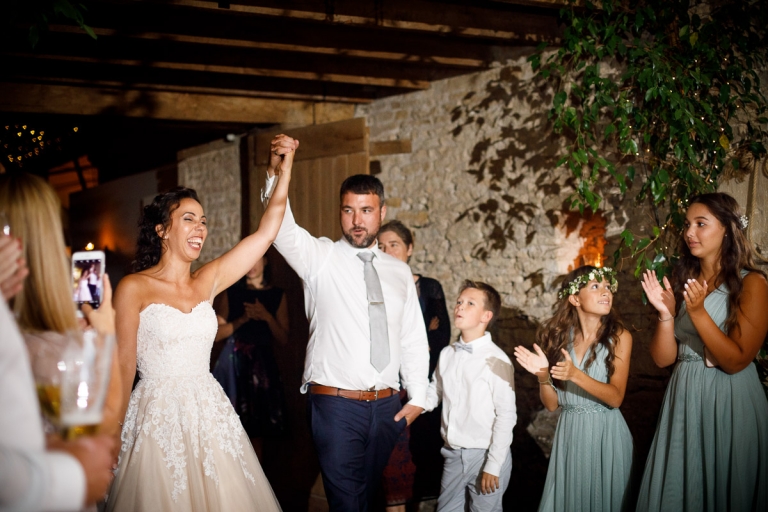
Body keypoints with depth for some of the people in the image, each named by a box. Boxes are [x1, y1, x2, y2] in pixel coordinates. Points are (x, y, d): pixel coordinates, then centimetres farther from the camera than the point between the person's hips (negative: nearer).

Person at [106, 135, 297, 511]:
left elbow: (265, 232, 1)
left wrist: (283, 168, -5)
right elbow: (123, 366, -6)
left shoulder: (207, 282, 6)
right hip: (158, 416, -4)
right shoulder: (134, 288, -6)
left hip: (209, 413, 5)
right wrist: (113, 437, -6)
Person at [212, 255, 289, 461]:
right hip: (236, 365, -2)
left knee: (256, 434, 3)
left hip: (263, 366, 2)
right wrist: (242, 320, -13)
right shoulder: (230, 293, 6)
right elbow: (216, 333, -1)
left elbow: (284, 340, 5)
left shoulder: (277, 295, 10)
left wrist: (267, 317, -9)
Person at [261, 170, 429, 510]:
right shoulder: (320, 258, -3)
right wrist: (276, 173, -39)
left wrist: (417, 398, 7)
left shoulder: (399, 272, 9)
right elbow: (282, 228, -22)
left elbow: (413, 339, 13)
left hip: (387, 406, 4)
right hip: (335, 404, -4)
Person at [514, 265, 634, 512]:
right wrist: (542, 375, -18)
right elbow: (551, 404, 1)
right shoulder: (559, 336, 2)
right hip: (569, 433, 2)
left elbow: (615, 398, -12)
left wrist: (575, 374, -25)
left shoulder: (619, 336, -4)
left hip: (605, 434, -2)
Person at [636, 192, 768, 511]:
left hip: (730, 403, -5)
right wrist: (666, 313, -13)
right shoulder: (682, 281, 7)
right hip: (683, 401, 5)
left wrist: (698, 312, -22)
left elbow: (735, 361, -15)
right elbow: (663, 358, 3)